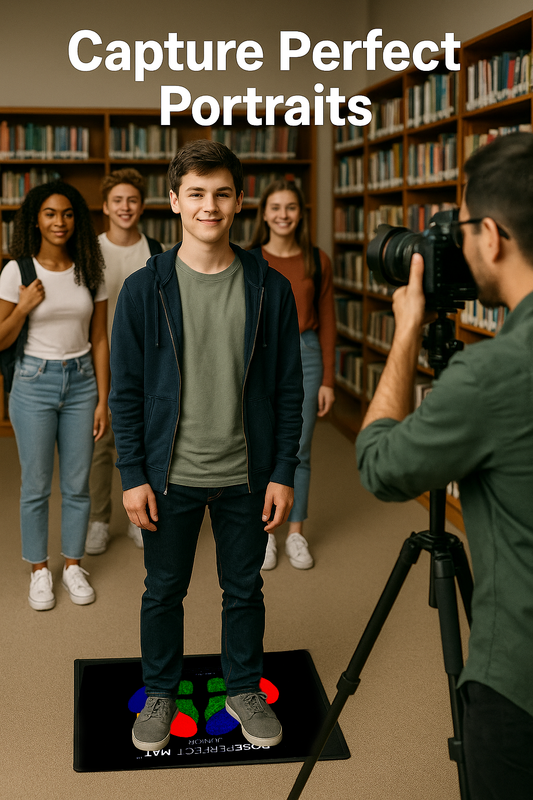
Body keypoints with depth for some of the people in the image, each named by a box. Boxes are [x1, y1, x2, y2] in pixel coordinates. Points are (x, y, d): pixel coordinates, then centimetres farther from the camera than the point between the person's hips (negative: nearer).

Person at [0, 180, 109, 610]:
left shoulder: (90, 271, 2)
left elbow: (99, 340, 4)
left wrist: (103, 400, 2)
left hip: (81, 382, 2)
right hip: (35, 382, -2)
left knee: (77, 484, 8)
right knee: (37, 486, 5)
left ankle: (73, 566, 25)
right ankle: (40, 571, 21)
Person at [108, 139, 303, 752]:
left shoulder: (270, 289, -3)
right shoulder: (144, 289, -5)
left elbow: (288, 389, 0)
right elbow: (125, 391, -2)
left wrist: (283, 473, -4)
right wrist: (133, 475, -7)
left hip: (245, 476, 1)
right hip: (170, 475, 0)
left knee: (244, 589, 15)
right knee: (163, 591, 14)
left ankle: (244, 690, 36)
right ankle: (160, 694, 36)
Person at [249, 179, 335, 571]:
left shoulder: (318, 261, 2)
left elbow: (327, 323, 4)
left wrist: (328, 380, 1)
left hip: (305, 356, 1)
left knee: (299, 451, 8)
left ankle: (296, 532, 22)